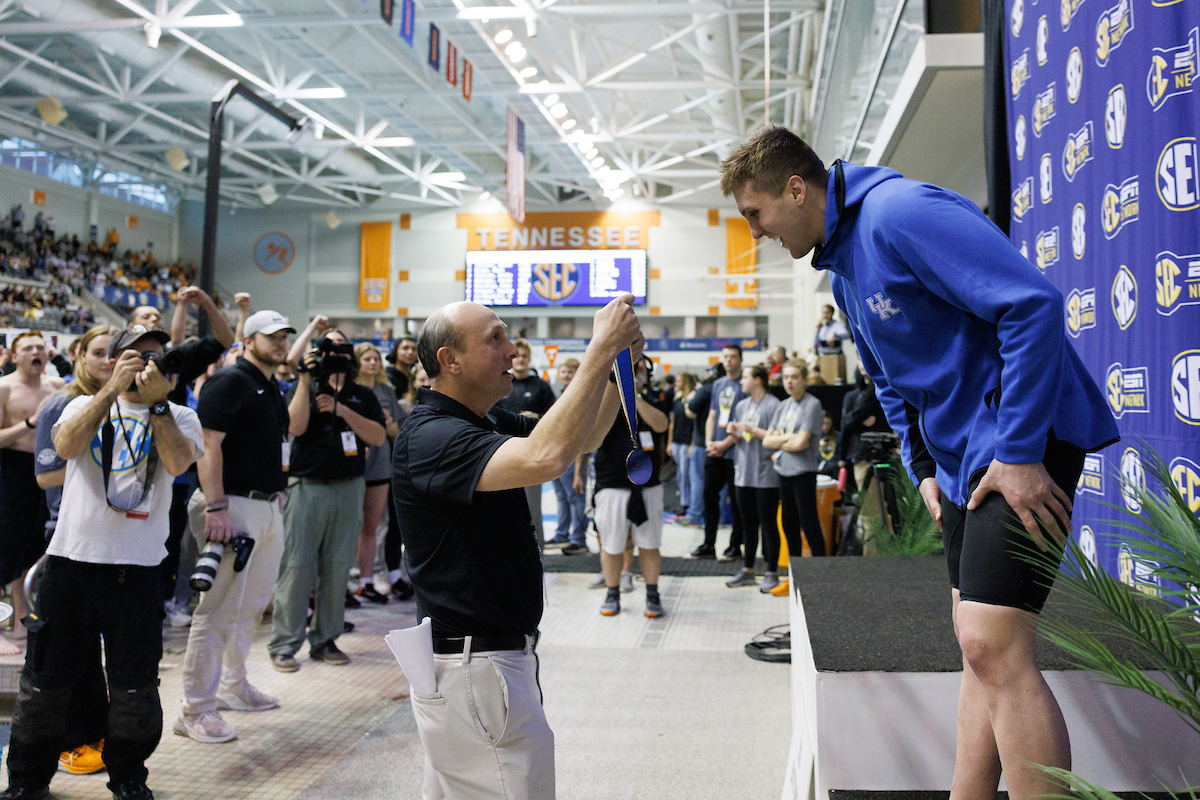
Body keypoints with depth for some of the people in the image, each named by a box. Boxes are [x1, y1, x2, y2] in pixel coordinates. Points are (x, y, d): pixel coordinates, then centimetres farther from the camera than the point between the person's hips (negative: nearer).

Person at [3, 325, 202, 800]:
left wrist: (157, 401, -17)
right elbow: (66, 446, -11)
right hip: (72, 558, 1)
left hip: (137, 567, -1)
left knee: (135, 687, 6)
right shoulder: (86, 405, 12)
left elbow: (178, 462, -12)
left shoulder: (178, 416, 8)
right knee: (47, 677, 10)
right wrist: (113, 388, -16)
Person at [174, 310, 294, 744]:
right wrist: (215, 507, -24)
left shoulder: (271, 388, 17)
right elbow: (209, 444, -18)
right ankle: (196, 709, 2)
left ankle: (233, 685, 32)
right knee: (219, 610, -6)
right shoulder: (228, 382, -10)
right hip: (234, 505, -9)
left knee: (252, 605, 18)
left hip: (268, 507, 9)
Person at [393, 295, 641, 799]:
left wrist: (620, 362, 0)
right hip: (472, 668, -10)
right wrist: (603, 347, -31)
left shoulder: (488, 422, 9)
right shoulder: (430, 436, -21)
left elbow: (583, 438, 16)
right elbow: (544, 458, -38)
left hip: (499, 655, 10)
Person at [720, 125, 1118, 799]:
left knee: (994, 647, -14)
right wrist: (924, 467, 14)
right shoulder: (842, 264, 14)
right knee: (983, 646, 13)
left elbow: (1034, 302, -25)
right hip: (962, 454, 10)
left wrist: (1020, 452, -24)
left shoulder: (899, 212, -18)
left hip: (1020, 442, -10)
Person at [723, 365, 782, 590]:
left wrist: (750, 429, -13)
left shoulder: (773, 405, -8)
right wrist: (733, 433, -2)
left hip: (765, 476, -7)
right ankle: (747, 571, 22)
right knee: (748, 525, 13)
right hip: (743, 473, 7)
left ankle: (772, 573, 8)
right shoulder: (742, 405, 15)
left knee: (768, 524, 0)